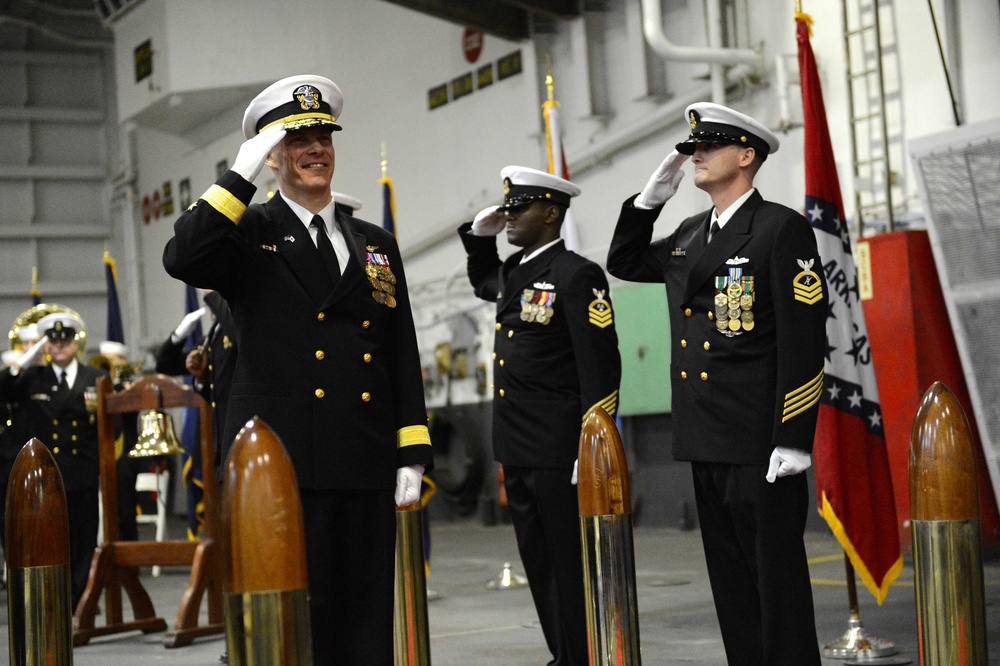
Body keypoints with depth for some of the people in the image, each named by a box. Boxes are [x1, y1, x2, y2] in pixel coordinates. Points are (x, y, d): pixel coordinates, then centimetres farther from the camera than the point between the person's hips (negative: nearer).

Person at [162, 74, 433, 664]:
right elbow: (183, 259, -18)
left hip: (366, 469, 4)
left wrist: (412, 456, 7)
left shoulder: (376, 244, 17)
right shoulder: (249, 233, 5)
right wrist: (240, 176, -13)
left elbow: (403, 359, 15)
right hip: (282, 463, -4)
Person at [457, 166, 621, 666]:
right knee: (538, 562, 13)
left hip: (560, 452, -9)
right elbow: (484, 285, 40)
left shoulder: (577, 276, -12)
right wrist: (478, 237, 21)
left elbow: (601, 366, -17)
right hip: (517, 450, 9)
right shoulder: (513, 271, 14)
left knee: (572, 563, -3)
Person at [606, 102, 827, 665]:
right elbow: (624, 264, 28)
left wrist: (793, 441, -19)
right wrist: (652, 196, 13)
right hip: (706, 443, 8)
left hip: (761, 443, -8)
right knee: (730, 579, 12)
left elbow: (804, 340, -14)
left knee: (776, 576, -3)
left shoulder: (783, 228, -8)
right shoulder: (689, 236, 15)